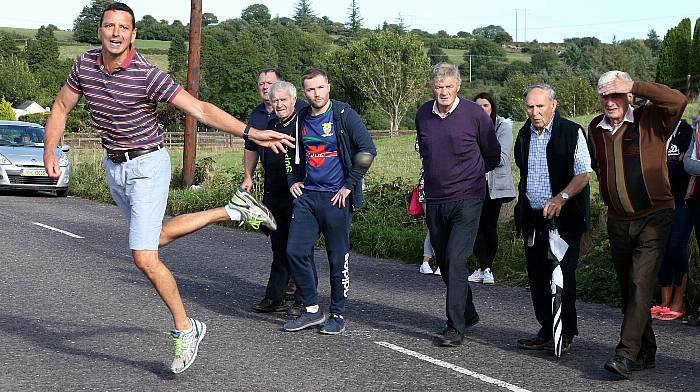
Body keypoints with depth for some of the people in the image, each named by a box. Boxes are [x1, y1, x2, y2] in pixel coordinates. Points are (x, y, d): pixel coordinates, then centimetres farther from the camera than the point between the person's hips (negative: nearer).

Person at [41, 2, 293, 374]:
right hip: (113, 166, 7)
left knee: (144, 257, -13)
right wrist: (50, 151, -5)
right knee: (156, 236, 24)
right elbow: (61, 107, 9)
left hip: (147, 167, -7)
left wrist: (250, 132, -38)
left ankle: (185, 329, 5)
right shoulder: (85, 65, -5)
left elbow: (200, 109, -27)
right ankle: (234, 211, 36)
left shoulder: (147, 75, -23)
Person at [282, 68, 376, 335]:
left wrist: (349, 185, -12)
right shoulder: (301, 120, 9)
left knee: (338, 258, 3)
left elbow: (368, 150, -12)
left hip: (336, 197, -5)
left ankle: (338, 315, 16)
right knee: (296, 251, -1)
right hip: (306, 195, 5)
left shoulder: (343, 115, -7)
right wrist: (293, 181, 14)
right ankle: (312, 309, 12)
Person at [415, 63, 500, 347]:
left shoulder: (475, 114, -8)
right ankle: (468, 314, 30)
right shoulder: (423, 114, 5)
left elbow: (493, 156, 6)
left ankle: (456, 327, -11)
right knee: (444, 262, 12)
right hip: (435, 201, 5)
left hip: (466, 200, -5)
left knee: (456, 260, -14)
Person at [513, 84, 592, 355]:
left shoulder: (572, 132, -8)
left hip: (564, 218, -6)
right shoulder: (525, 135, 12)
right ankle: (548, 332, 17)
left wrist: (561, 197, -26)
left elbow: (583, 173, -12)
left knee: (562, 275, -6)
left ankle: (566, 333, 5)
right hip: (533, 218, 6)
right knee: (537, 276, 7)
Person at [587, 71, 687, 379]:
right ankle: (646, 352, 23)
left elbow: (678, 100, -29)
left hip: (653, 217, -6)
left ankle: (627, 354, -17)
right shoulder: (595, 130, 7)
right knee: (629, 288, 11)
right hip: (618, 221, 6)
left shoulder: (650, 121, -9)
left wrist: (634, 86, -26)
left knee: (640, 284, -15)